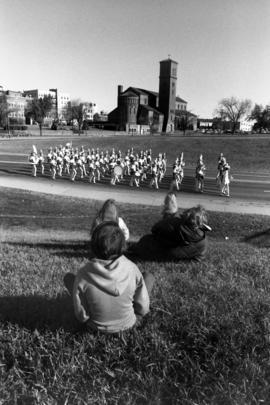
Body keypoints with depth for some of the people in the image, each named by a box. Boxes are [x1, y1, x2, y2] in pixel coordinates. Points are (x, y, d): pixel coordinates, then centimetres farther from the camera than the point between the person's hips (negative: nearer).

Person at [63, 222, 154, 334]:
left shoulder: (84, 274, -27)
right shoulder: (131, 269, -26)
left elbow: (81, 315, -15)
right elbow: (143, 307, -13)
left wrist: (86, 320, 7)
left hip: (97, 327, 0)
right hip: (128, 324, 0)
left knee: (68, 277, 11)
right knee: (149, 276, 12)